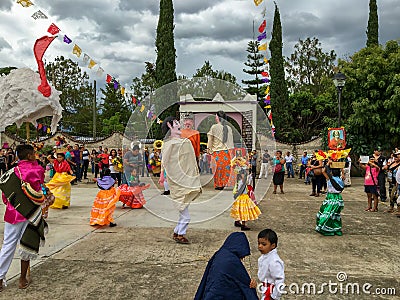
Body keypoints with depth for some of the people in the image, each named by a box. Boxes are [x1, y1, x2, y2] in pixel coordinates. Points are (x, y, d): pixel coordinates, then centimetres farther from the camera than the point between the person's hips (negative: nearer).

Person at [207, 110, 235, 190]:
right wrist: (231, 151, 17)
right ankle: (224, 183, 9)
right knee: (226, 167, 8)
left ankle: (219, 184, 7)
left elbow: (210, 140, -2)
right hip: (227, 151, 3)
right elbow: (231, 141, 11)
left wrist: (209, 149, 6)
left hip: (217, 152, -3)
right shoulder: (229, 128, 7)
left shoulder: (214, 127, -5)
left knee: (218, 168, 3)